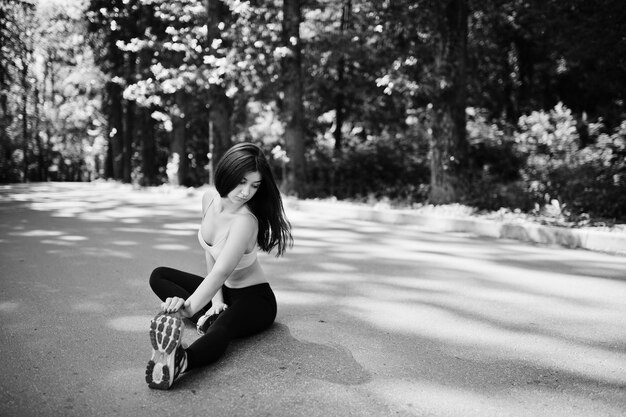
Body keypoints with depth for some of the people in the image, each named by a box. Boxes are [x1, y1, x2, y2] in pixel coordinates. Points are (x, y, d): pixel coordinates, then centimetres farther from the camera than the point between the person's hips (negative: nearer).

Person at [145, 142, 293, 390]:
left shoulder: (245, 220, -31)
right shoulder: (209, 199, -8)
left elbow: (221, 272, -43)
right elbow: (210, 254, 0)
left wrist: (188, 307, -58)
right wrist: (215, 299, -9)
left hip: (254, 299, -9)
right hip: (223, 291, 9)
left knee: (221, 328, -40)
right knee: (159, 276, 3)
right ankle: (208, 317, -22)